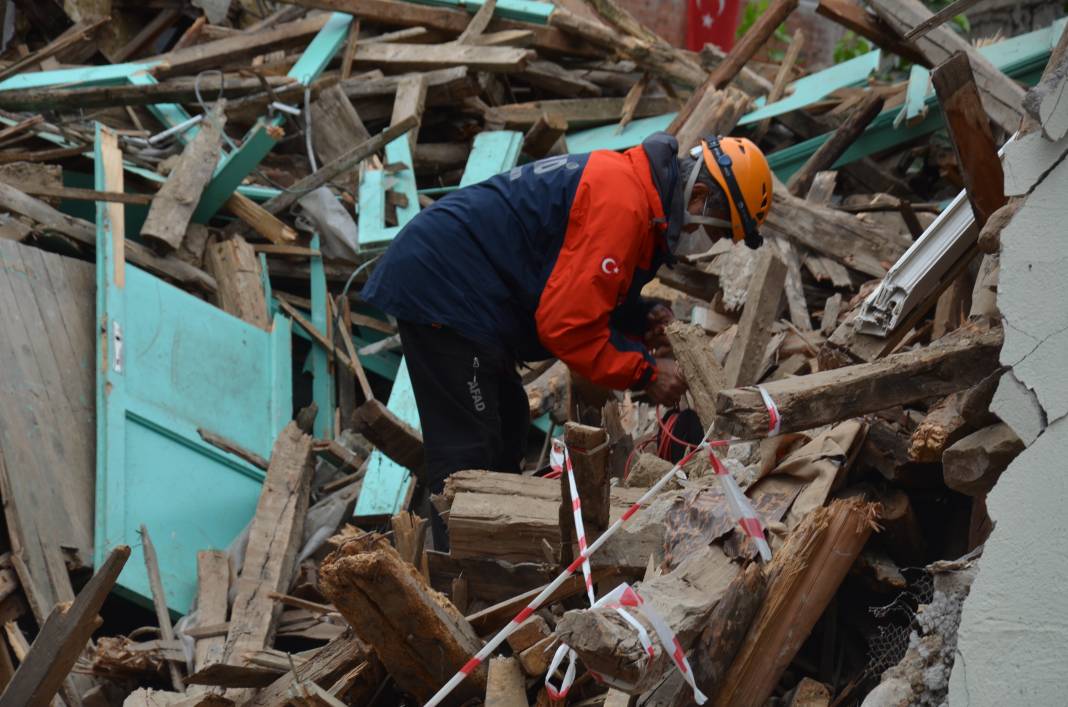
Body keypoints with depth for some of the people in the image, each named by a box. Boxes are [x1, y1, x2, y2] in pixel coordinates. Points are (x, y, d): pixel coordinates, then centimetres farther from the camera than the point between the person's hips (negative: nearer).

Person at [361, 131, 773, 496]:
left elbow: (579, 293, 21)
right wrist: (645, 374, -12)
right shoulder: (621, 206, -21)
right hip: (442, 288, -11)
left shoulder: (628, 181, 12)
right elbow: (567, 324, -23)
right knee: (468, 453, -11)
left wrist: (641, 318, 5)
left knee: (507, 428, 19)